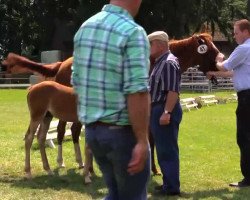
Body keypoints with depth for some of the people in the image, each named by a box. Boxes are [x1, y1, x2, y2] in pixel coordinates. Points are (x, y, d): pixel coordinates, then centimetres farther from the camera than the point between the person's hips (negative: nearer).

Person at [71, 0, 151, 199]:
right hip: (123, 131, -7)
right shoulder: (133, 32, -16)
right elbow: (137, 92, -22)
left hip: (92, 129, 7)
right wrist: (142, 141, -19)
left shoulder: (85, 28, 7)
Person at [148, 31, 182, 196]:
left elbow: (173, 91, -23)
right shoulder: (160, 62, 15)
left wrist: (167, 112, -28)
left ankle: (172, 187, 1)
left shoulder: (169, 63, -16)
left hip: (164, 110, -10)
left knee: (167, 150, -5)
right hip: (158, 109, 10)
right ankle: (168, 182, 23)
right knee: (163, 149, 15)